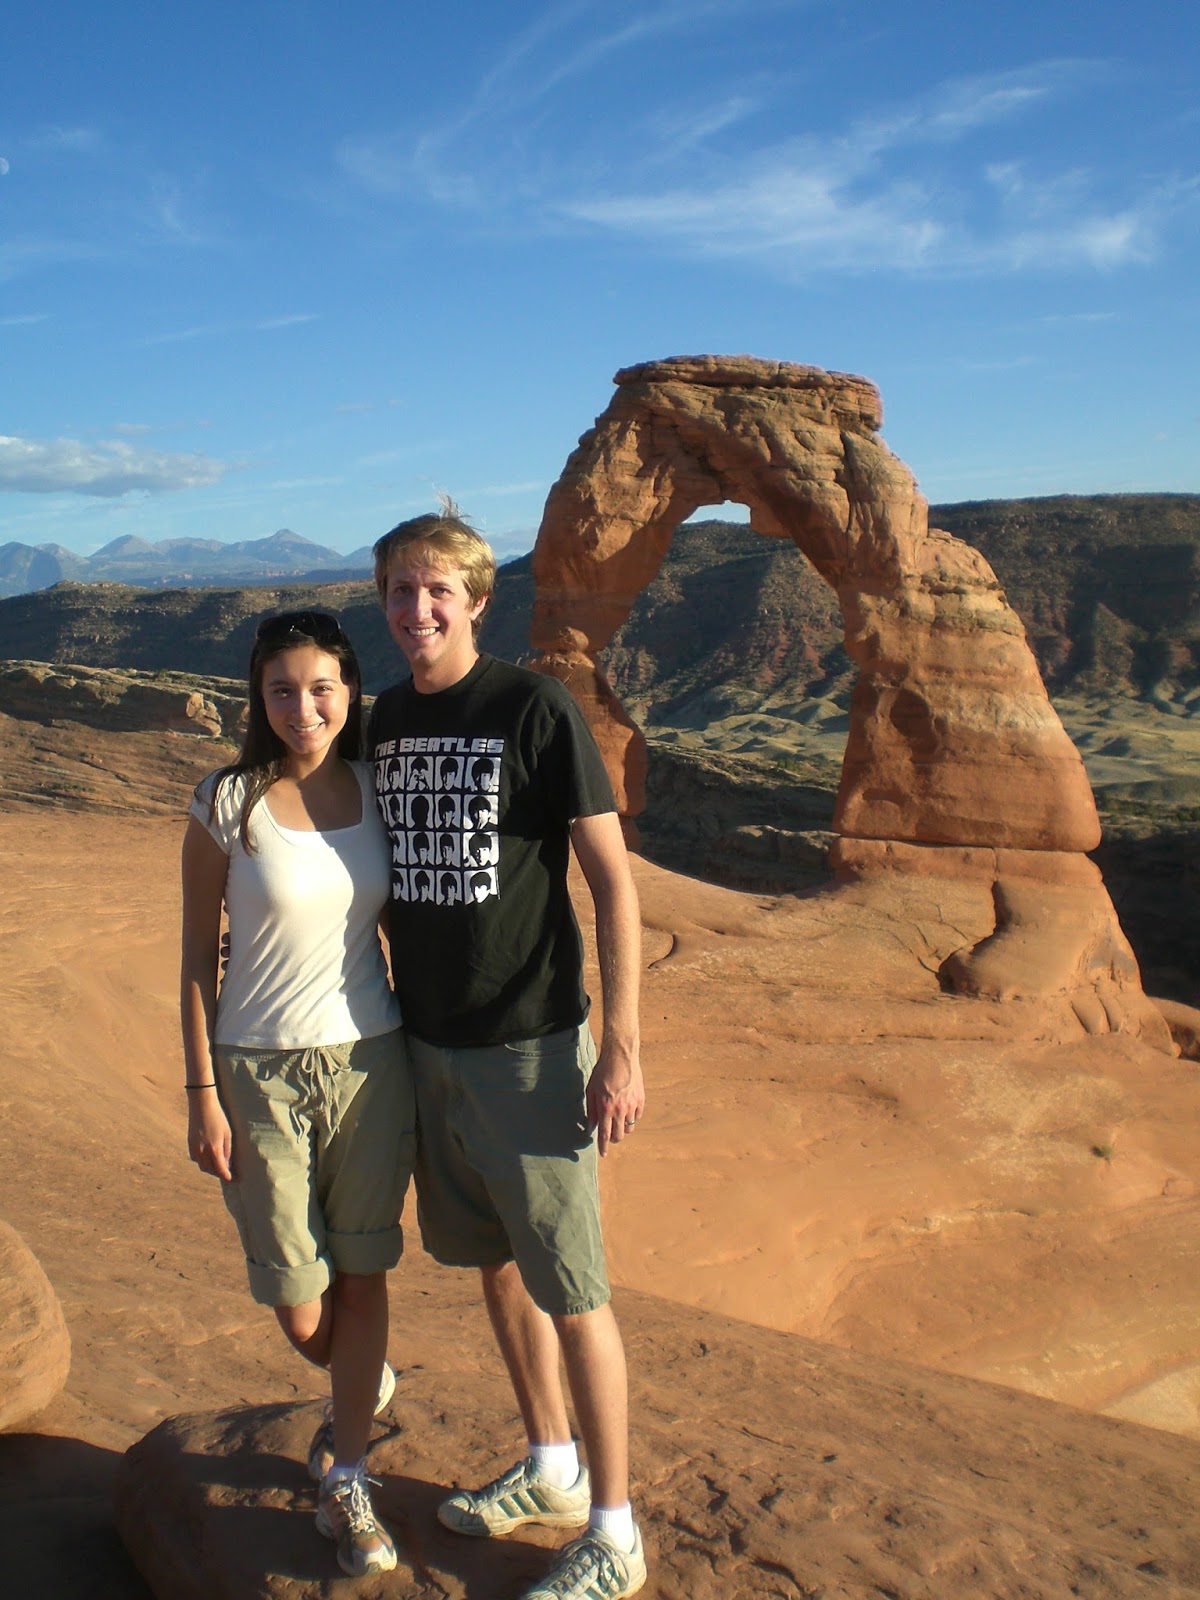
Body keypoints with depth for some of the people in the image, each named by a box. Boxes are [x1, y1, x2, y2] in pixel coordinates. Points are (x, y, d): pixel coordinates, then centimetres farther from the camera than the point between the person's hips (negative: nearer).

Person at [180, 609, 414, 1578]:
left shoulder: (375, 789, 0)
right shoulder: (227, 806, -9)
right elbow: (198, 959, -3)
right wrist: (202, 1093, -5)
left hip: (371, 1060, 2)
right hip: (262, 1071, -2)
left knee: (363, 1275, 8)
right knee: (300, 1309, 7)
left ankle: (343, 1479, 28)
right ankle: (367, 1387, 43)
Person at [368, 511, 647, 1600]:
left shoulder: (534, 708, -12)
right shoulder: (388, 719, 6)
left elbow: (614, 881, -12)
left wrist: (623, 1048, -15)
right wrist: (396, 1020, 16)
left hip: (531, 1043, -6)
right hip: (428, 1040, 7)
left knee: (570, 1292, 2)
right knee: (494, 1264, 19)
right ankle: (552, 1473, 39)